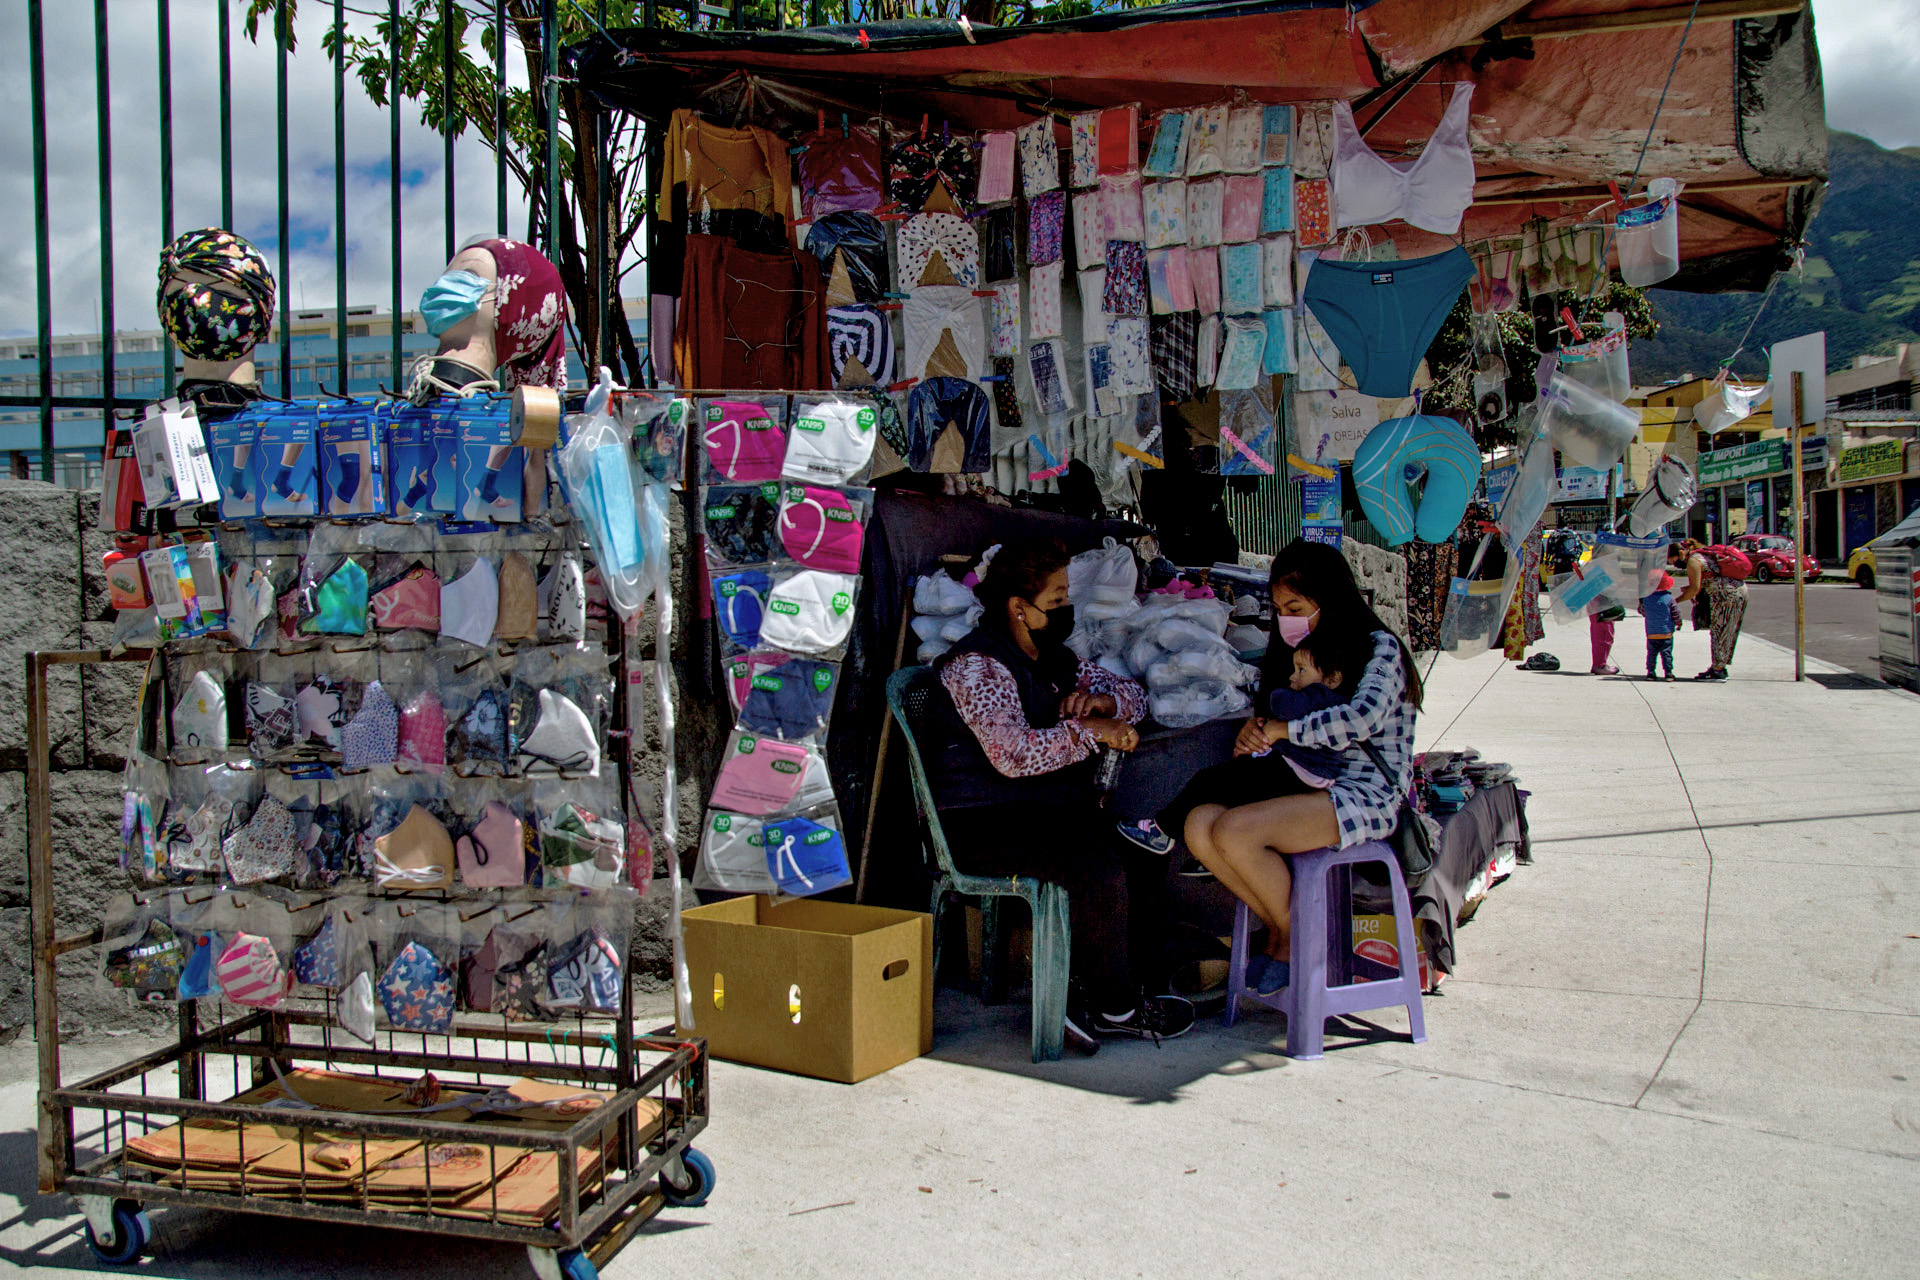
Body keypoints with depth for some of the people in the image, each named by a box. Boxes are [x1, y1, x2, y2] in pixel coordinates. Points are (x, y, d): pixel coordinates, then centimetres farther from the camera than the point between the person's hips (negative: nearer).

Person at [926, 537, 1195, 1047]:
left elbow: (1134, 696, 23)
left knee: (1145, 855, -6)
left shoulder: (1052, 657, 14)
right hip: (979, 826, -9)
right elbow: (1013, 754, -28)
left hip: (1044, 811, 9)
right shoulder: (977, 665, -14)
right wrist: (1091, 731, -20)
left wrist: (1101, 700, -1)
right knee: (1100, 867, -27)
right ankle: (1116, 1007, -9)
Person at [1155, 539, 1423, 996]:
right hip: (1307, 782, 8)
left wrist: (1282, 729, -16)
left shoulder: (1379, 648, -5)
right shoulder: (1296, 652, 19)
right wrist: (1252, 734, -1)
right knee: (1200, 825, -19)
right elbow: (1271, 726, 23)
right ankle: (1279, 926, -3)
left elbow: (1362, 719, -25)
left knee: (1233, 832, -28)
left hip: (1365, 795, -8)